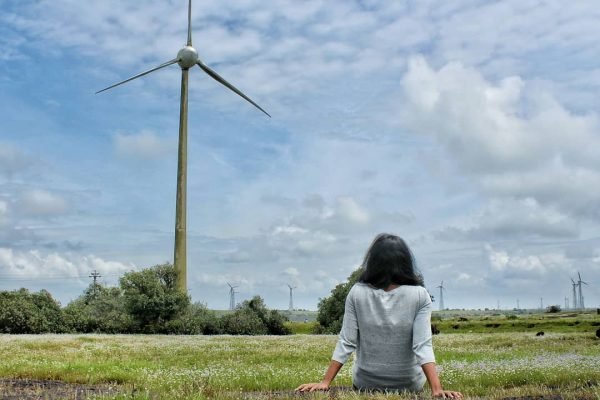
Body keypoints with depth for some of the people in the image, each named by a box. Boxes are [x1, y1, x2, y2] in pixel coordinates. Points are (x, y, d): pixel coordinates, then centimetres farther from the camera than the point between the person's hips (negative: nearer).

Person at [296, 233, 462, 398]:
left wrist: (325, 382, -10)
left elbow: (346, 343, -14)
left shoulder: (357, 293, -13)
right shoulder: (420, 296, -15)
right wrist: (437, 389, -23)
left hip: (365, 383, 1)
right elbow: (423, 346, -22)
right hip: (409, 384, 0)